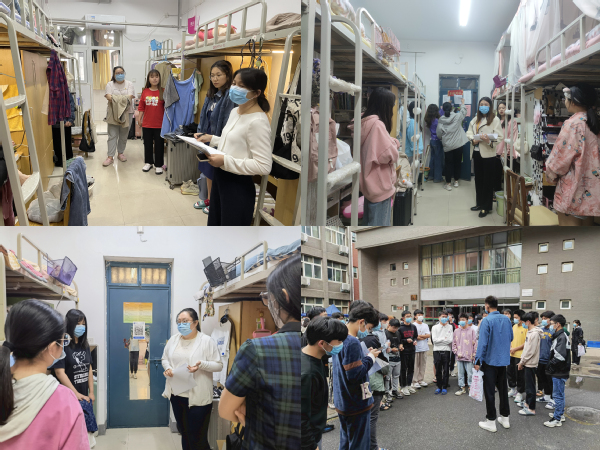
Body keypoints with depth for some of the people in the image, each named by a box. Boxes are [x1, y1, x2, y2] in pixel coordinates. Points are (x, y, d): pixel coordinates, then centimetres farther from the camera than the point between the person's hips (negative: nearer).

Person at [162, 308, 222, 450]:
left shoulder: (207, 341, -10)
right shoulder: (173, 340, 6)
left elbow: (219, 365, -9)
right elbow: (165, 359, 15)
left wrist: (202, 364, -26)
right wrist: (167, 368, -7)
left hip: (198, 397, -5)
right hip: (176, 395, 5)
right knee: (184, 434, 19)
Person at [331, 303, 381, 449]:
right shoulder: (352, 343, -22)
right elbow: (354, 375, -26)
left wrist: (367, 355, 4)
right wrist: (370, 358, -13)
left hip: (342, 403, 9)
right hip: (357, 404, -9)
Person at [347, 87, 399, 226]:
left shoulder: (365, 122, 8)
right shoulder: (377, 124, -21)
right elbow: (388, 154, -22)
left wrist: (391, 142, 5)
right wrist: (394, 143, -3)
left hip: (371, 182, 10)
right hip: (380, 184, -10)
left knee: (369, 221, 18)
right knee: (380, 223, -1)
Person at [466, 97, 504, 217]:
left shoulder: (495, 120, -4)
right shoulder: (475, 119, 14)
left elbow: (500, 137, -12)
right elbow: (469, 132, 10)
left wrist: (489, 139, -30)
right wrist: (473, 139, -11)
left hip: (488, 154, -6)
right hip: (476, 152, 6)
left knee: (487, 180, 0)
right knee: (478, 179, 14)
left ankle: (486, 207, 7)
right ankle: (480, 203, 27)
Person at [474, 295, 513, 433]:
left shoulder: (486, 321, -18)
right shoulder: (506, 319, 1)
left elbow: (482, 343, -19)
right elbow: (510, 338, 13)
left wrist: (478, 361, -13)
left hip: (490, 361, -6)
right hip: (503, 360, 6)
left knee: (489, 392, 2)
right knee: (503, 389, 17)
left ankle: (491, 422, 7)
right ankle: (505, 418, 27)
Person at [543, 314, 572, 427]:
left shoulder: (562, 337, -18)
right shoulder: (558, 336, 14)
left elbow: (560, 356, -25)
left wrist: (550, 366, -13)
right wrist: (551, 367, 12)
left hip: (559, 372, -10)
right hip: (558, 371, 10)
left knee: (558, 395, -5)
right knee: (559, 394, 19)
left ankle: (557, 419, 0)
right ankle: (560, 414, 31)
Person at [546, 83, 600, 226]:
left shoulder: (573, 124, -16)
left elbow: (561, 155, -14)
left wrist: (550, 173, 3)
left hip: (573, 184, -8)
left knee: (568, 222, -1)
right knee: (586, 222, 14)